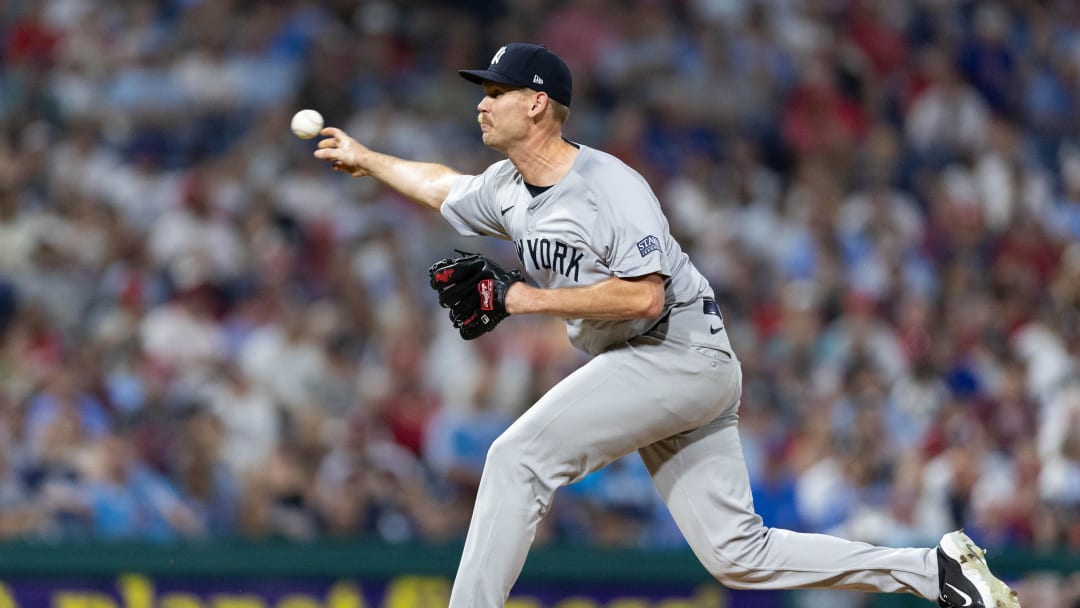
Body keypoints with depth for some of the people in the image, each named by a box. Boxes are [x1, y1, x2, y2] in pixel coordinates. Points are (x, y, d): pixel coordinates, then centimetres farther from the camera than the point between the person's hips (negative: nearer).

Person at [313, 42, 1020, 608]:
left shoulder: (611, 186, -17)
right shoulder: (506, 189, 10)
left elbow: (644, 297, -27)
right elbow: (445, 185, 33)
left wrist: (533, 300, -22)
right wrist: (365, 158, 37)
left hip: (683, 352, -9)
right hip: (635, 370, 9)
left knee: (519, 455, -19)